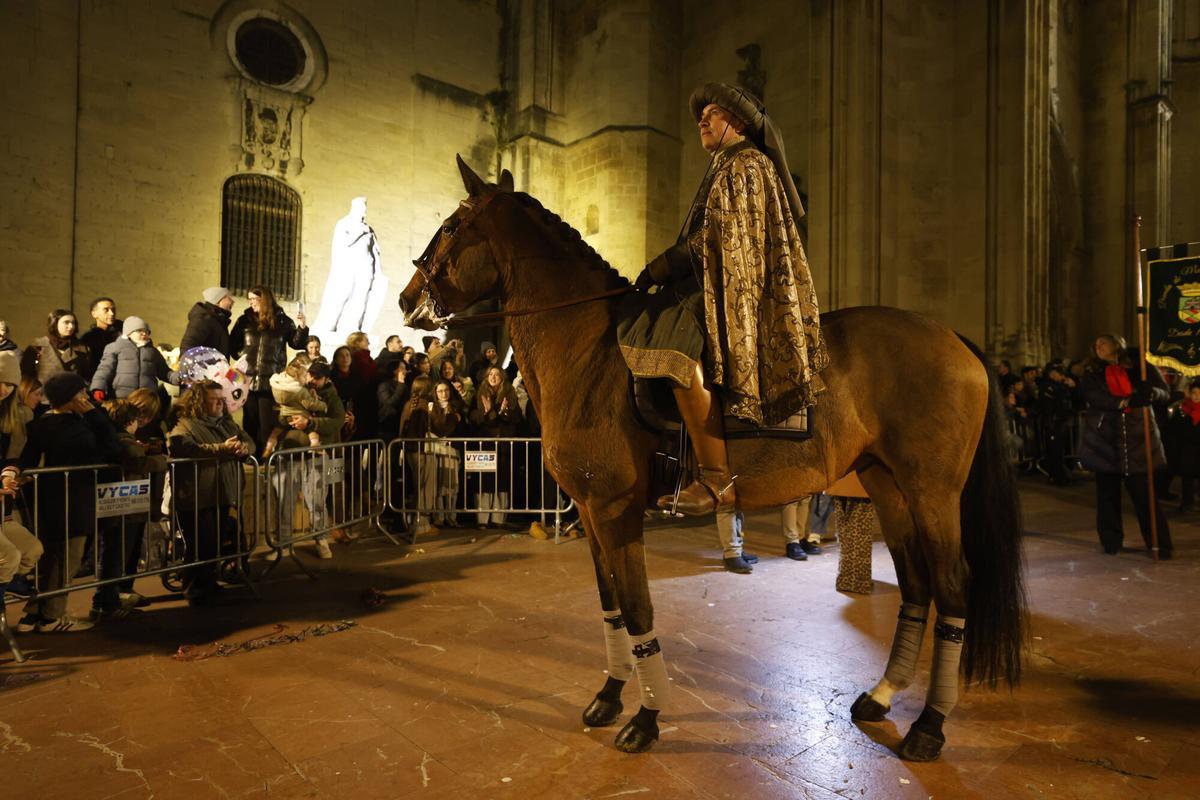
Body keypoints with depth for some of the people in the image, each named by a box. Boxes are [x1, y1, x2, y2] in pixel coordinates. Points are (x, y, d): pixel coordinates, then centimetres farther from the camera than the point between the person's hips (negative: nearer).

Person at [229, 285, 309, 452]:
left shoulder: (282, 321, 3)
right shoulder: (244, 320, 8)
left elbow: (297, 344, 5)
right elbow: (232, 345, 15)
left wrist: (302, 328, -9)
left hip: (271, 381, -2)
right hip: (248, 380, 2)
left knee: (268, 424, 2)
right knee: (250, 423, 9)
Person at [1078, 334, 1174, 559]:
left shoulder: (1139, 367, 8)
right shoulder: (1092, 373, 10)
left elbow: (1163, 389, 0)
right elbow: (1091, 395, -8)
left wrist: (1150, 392, -22)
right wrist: (1124, 402, -19)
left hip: (1136, 438, -1)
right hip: (1104, 440, 1)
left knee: (1144, 493, -2)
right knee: (1107, 493, 6)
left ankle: (1160, 544, 8)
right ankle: (1111, 542, 16)